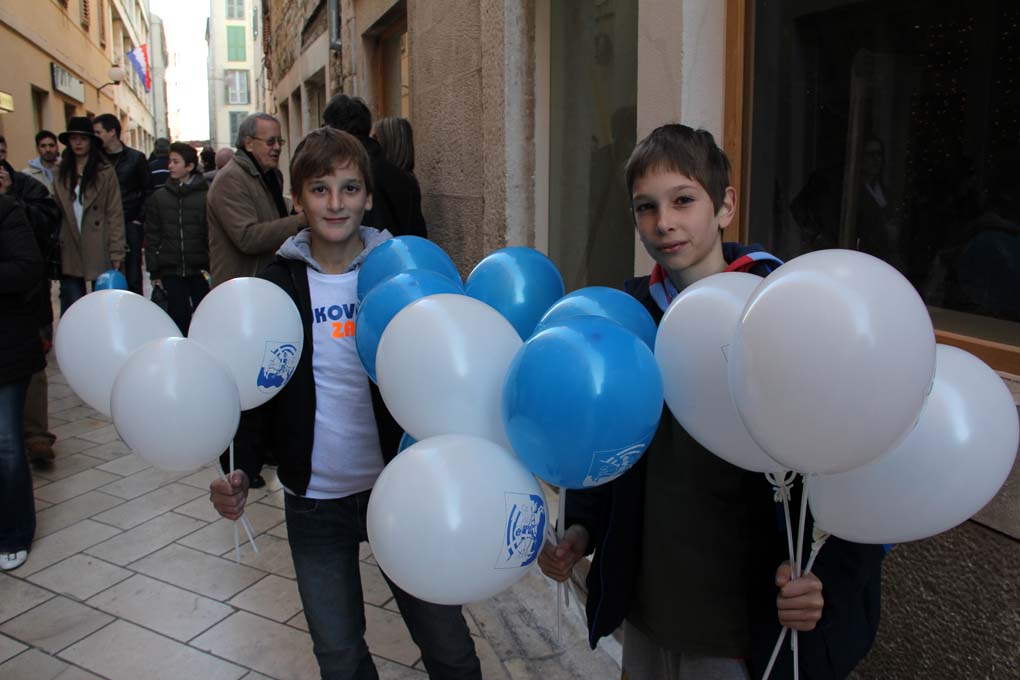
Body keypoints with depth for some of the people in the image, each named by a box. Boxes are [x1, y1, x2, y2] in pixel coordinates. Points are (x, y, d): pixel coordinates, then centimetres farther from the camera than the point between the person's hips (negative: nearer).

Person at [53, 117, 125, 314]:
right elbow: (56, 212, 9)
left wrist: (116, 252, -8)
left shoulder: (105, 172, -2)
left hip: (98, 251, -3)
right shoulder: (62, 174, 11)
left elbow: (115, 214, -4)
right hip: (70, 252, 3)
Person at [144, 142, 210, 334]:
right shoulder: (159, 197, 7)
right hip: (171, 270, 2)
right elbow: (151, 237, 8)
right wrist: (154, 271, 5)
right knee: (179, 317, 4)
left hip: (200, 269, -2)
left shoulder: (206, 195, -3)